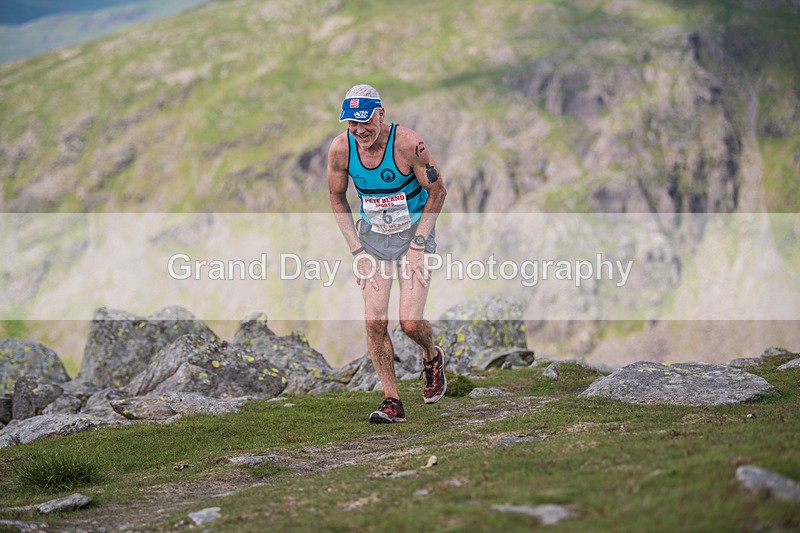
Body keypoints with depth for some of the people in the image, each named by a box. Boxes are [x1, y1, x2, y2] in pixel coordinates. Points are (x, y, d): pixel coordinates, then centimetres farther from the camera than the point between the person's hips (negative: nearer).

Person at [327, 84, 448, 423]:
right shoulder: (341, 148, -13)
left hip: (414, 232, -3)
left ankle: (432, 358, 24)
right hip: (373, 235, 3)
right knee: (374, 322, -9)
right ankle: (392, 401, 2)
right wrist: (357, 250, -2)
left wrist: (417, 245, -13)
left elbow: (437, 192, -11)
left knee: (410, 322, -12)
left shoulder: (407, 144, -24)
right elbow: (337, 197, 3)